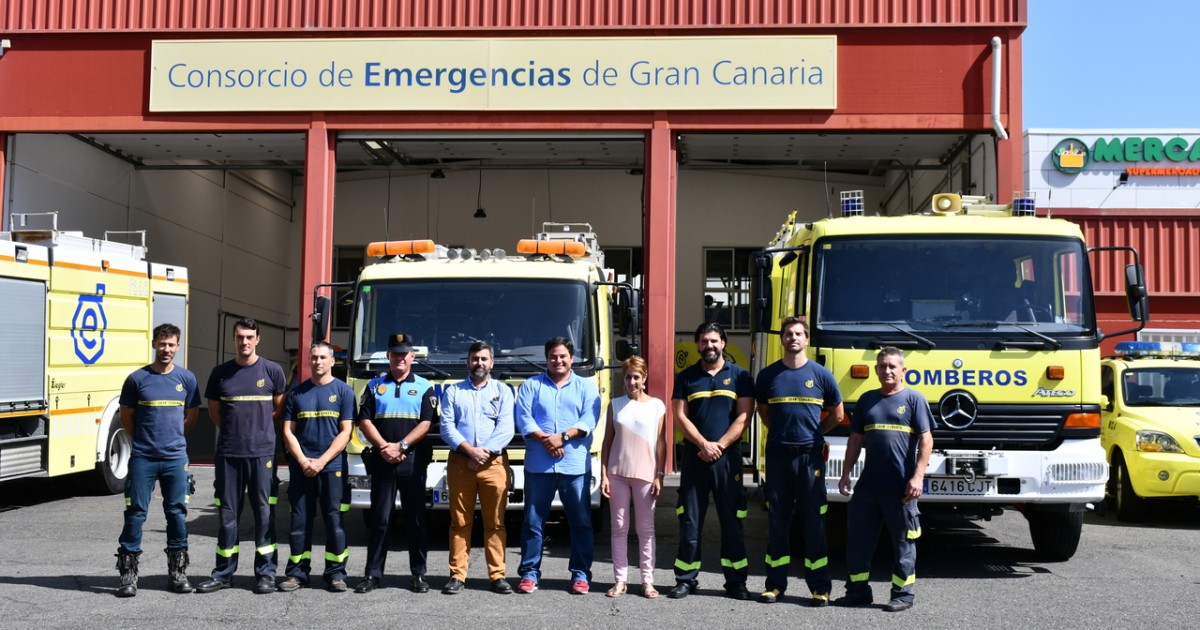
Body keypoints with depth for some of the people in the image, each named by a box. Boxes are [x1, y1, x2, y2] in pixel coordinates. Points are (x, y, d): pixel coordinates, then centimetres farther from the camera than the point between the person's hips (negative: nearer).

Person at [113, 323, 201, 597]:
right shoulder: (137, 379, -1)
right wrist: (145, 439, 11)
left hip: (175, 458, 2)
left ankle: (177, 572, 16)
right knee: (136, 513, 0)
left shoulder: (186, 379, 4)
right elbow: (126, 416, 8)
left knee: (177, 513, 6)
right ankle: (128, 573, 6)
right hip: (142, 458, -2)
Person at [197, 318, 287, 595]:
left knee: (264, 513, 1)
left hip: (262, 452, -2)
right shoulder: (220, 373, 7)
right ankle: (223, 573, 15)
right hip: (228, 453, 2)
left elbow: (280, 410, 10)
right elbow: (214, 412, 15)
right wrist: (236, 429, 9)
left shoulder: (272, 371, 1)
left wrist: (258, 428, 8)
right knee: (227, 513, 7)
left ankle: (266, 573, 8)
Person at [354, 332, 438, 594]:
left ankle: (418, 574, 9)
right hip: (381, 461, 1)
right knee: (379, 518, 3)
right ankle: (373, 574, 7)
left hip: (413, 461, -1)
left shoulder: (424, 387, 6)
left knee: (416, 519, 3)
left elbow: (426, 423, -3)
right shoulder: (375, 386, 11)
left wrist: (400, 446, -13)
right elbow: (365, 421, 3)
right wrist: (384, 447, -11)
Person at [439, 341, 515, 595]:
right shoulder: (453, 391, 14)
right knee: (460, 522, 2)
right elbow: (446, 427, 2)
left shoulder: (503, 391, 12)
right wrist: (469, 449, -12)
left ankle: (497, 575, 4)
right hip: (459, 462, 1)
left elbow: (506, 429, 1)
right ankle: (457, 575, 6)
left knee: (495, 522, 0)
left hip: (494, 462, -1)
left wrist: (485, 451, -11)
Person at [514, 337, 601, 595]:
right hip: (538, 465, 0)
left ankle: (580, 574, 11)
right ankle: (529, 573, 11)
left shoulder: (586, 387, 11)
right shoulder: (531, 385, 11)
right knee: (533, 521, 3)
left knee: (581, 522, 2)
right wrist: (545, 439, -15)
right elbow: (523, 418, 0)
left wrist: (563, 436, -15)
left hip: (575, 465, 0)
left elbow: (589, 420, -2)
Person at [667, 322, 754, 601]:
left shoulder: (740, 376, 6)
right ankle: (686, 579, 10)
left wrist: (720, 445, -11)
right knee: (690, 521, 3)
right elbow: (680, 416, 0)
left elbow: (743, 417, -1)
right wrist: (704, 444, -12)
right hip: (693, 457, 1)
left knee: (732, 520, 3)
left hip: (728, 457, -1)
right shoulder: (686, 377, 8)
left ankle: (736, 581, 9)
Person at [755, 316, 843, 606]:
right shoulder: (768, 375, 6)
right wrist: (782, 432, 11)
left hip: (810, 455, -2)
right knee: (777, 520, 6)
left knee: (814, 521, 0)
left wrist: (813, 433, 12)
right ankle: (775, 583, 13)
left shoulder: (821, 374, 2)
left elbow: (836, 414, 13)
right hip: (777, 454, 2)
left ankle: (820, 587, 5)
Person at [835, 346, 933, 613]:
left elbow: (926, 440, -5)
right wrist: (846, 474, 12)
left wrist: (918, 476, -13)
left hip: (900, 486, -5)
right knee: (857, 538, 8)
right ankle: (858, 590, 19)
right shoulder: (867, 399, 13)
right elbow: (856, 439, 17)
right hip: (868, 482, 5)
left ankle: (903, 593, 14)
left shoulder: (913, 398, 0)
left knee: (903, 542, 4)